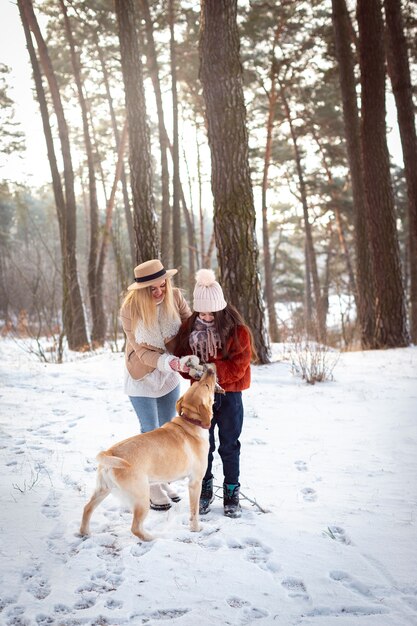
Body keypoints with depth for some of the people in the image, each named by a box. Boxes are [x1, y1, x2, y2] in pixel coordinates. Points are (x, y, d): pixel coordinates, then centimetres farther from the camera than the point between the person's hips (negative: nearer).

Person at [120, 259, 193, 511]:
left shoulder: (175, 297, -16)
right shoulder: (130, 310, -24)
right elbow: (142, 352, -21)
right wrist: (167, 362, -37)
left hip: (170, 376, 4)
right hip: (143, 377, -4)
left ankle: (164, 481, 34)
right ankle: (153, 489, 20)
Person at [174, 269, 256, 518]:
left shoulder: (237, 329, -12)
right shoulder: (190, 326, -3)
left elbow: (240, 364, -14)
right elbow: (181, 355, 4)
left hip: (229, 394, -2)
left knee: (229, 445, 7)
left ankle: (232, 492, 21)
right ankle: (205, 490, 26)